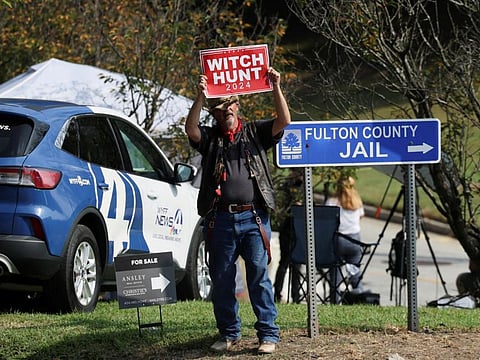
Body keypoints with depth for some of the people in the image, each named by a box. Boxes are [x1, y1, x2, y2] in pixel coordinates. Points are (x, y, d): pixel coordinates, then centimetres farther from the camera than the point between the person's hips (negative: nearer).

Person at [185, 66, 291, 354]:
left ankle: (269, 334, -2)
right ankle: (229, 333, 18)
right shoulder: (209, 138, 12)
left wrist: (276, 88, -12)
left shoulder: (255, 132, 11)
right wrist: (201, 96, -19)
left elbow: (284, 121, -2)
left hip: (254, 217, -2)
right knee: (222, 280, 6)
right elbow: (191, 129, -9)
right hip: (221, 220, 2)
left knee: (259, 277, -4)